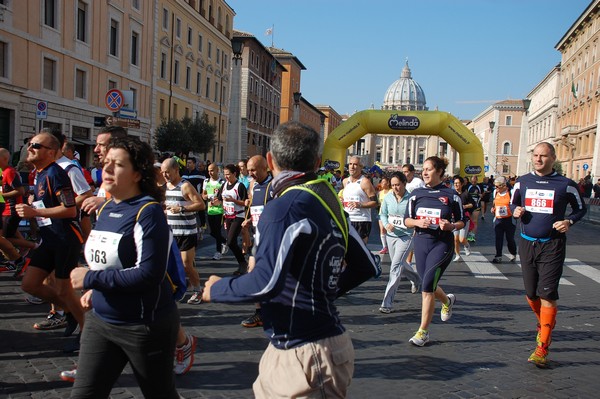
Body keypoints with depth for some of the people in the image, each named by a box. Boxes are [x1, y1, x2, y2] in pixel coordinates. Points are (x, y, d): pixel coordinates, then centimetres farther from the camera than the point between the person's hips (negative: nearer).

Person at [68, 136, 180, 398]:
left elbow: (149, 274, -26)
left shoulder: (148, 211, -18)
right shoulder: (105, 209, 7)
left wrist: (91, 278, -20)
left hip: (145, 325, -7)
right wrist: (95, 289, 3)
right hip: (100, 319, 7)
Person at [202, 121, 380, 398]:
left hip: (305, 355, -8)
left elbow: (266, 283, -27)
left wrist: (216, 289, -10)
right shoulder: (328, 201, 6)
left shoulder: (284, 207, -18)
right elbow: (366, 267, 11)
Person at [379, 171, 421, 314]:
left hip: (406, 236, -6)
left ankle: (387, 303, -13)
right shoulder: (388, 197, -1)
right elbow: (383, 214, 8)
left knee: (396, 266, -15)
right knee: (400, 264, 22)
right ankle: (416, 279, 55)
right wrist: (387, 225, -10)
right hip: (391, 235, 6)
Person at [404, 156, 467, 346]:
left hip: (442, 243, -4)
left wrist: (451, 226, -16)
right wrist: (418, 222, -12)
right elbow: (407, 220, 8)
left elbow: (462, 221, 5)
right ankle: (447, 300, 49)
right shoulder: (417, 194, 7)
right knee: (428, 286, 13)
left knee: (427, 286, -14)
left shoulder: (451, 195, -1)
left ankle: (423, 332, -4)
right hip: (421, 241, 4)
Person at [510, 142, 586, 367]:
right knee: (531, 294, 11)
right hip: (527, 244, 4)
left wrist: (569, 222, -11)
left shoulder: (565, 185, -3)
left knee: (547, 294, -10)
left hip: (553, 246, -4)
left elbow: (581, 208, 9)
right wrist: (516, 211, -4)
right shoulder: (522, 182, 5)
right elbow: (513, 204, 19)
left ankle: (542, 347, -6)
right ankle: (544, 324, 41)